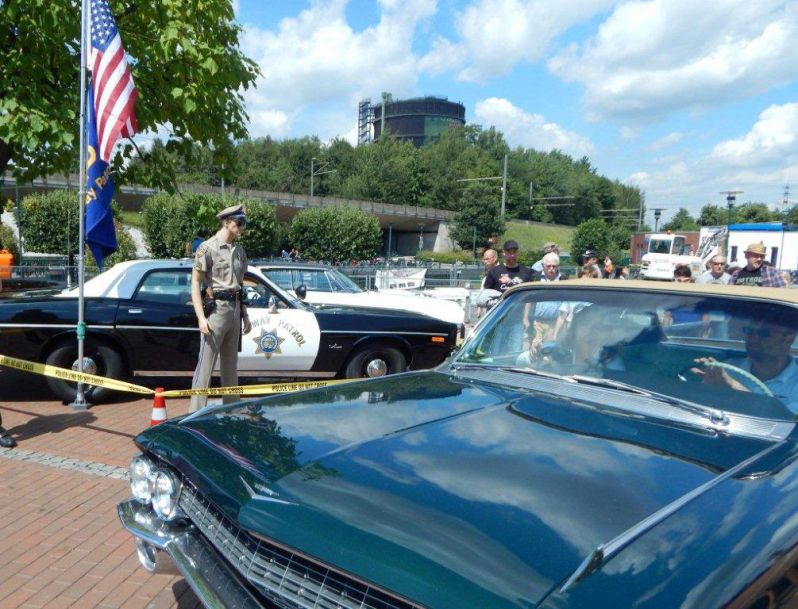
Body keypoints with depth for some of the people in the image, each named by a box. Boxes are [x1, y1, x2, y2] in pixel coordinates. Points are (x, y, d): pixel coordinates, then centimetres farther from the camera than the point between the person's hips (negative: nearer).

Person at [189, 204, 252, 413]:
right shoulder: (208, 248, -8)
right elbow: (195, 283, -11)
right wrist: (201, 317, -18)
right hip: (216, 309, -7)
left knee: (231, 365, 15)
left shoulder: (239, 251, 12)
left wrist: (244, 315, 17)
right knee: (206, 365, -7)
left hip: (235, 310, 7)